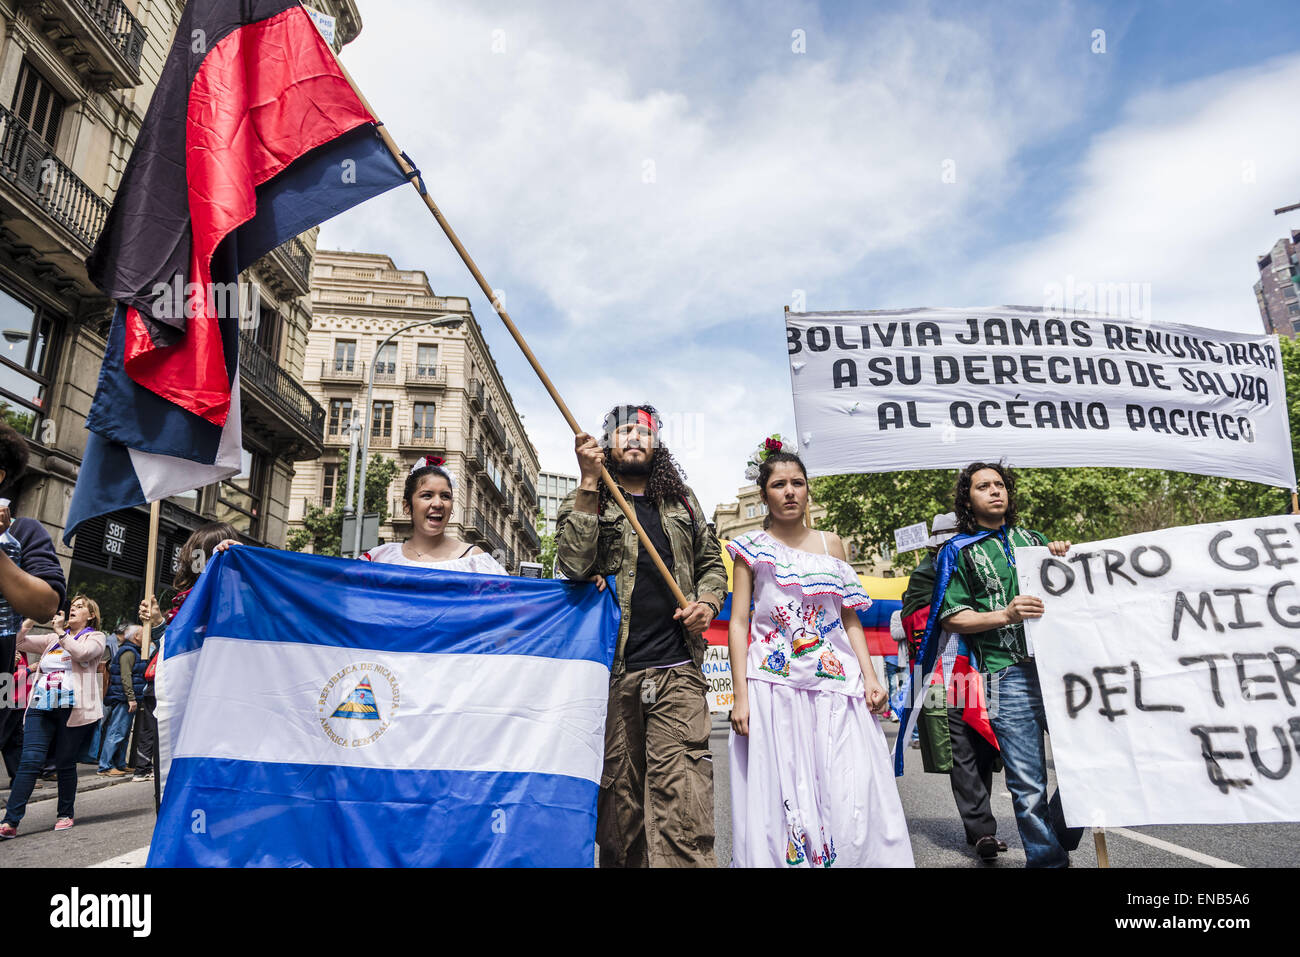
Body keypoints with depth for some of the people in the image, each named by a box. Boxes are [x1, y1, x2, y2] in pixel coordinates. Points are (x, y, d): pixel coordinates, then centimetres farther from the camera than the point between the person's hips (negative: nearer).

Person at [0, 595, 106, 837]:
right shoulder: (53, 639, 24)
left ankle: (65, 815, 18)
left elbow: (83, 653, -13)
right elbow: (21, 642, 14)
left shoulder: (94, 637, 8)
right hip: (42, 706, 4)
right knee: (29, 761, -8)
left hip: (72, 706, -4)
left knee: (65, 763, 3)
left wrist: (61, 632, -7)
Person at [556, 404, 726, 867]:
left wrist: (707, 601, 4)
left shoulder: (682, 503, 18)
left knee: (682, 802, -10)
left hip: (677, 672, 1)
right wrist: (589, 481, -13)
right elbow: (573, 564, -9)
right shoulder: (586, 502, 9)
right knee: (618, 792, 5)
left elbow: (712, 563, 26)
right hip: (614, 672, -1)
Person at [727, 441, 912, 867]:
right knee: (779, 795, -1)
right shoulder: (751, 548, 5)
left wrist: (869, 677, 3)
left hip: (835, 684, 3)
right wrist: (741, 696, -8)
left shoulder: (831, 544, 14)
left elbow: (850, 618, 15)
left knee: (852, 797, -2)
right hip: (774, 685, -2)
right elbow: (738, 623, 0)